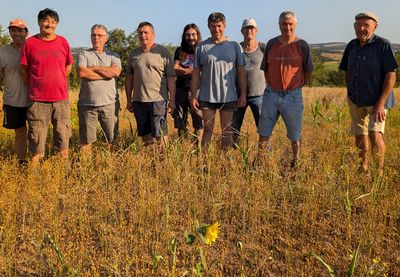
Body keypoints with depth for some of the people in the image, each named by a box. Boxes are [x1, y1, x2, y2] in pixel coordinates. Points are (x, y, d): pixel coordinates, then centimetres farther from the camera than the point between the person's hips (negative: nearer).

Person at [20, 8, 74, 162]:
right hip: (38, 99, -2)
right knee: (36, 136, 5)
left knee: (63, 135, 9)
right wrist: (35, 87, 9)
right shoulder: (30, 43, 0)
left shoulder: (63, 42, 5)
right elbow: (23, 70, 5)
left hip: (61, 98, 2)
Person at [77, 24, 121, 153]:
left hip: (109, 103, 0)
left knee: (113, 140, 4)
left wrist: (93, 68, -6)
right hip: (87, 103, 0)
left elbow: (116, 72, -10)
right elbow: (82, 73, -10)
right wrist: (106, 73, -8)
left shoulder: (113, 56, 11)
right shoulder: (84, 54, 10)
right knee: (86, 141, 6)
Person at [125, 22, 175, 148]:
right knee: (144, 133, 12)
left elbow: (171, 78, -2)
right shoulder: (133, 54, 11)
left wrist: (172, 100, -7)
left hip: (158, 100, -4)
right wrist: (129, 100, 11)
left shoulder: (163, 52, 0)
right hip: (138, 100, 4)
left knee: (160, 133, -4)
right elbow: (129, 78, 14)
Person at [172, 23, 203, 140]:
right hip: (181, 90, 4)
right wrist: (191, 69, -6)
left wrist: (182, 69, -4)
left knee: (198, 122, -6)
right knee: (180, 122, 9)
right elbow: (174, 69, 3)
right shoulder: (180, 51, 14)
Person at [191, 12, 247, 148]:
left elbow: (241, 71, 2)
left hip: (228, 96, 0)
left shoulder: (234, 46, 3)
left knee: (227, 130, 8)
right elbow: (196, 73, 4)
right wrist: (193, 95, -1)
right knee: (207, 129, 5)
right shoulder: (201, 47, 3)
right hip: (207, 97, 0)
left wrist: (243, 94, -2)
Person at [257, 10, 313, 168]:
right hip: (271, 94, 3)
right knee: (264, 132, 8)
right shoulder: (271, 44, 4)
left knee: (295, 134, 7)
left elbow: (308, 71, 3)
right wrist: (272, 85, 8)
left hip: (292, 96, -3)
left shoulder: (302, 46, -5)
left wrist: (295, 87, 3)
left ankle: (296, 164, 20)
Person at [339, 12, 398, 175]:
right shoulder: (352, 46, 5)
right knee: (359, 135, 14)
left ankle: (379, 171, -3)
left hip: (376, 100, -6)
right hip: (356, 100, 6)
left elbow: (391, 76, -15)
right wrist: (349, 94, 9)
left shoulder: (383, 45, -12)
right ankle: (364, 168, 32)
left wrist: (381, 103, -20)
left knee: (375, 134, -20)